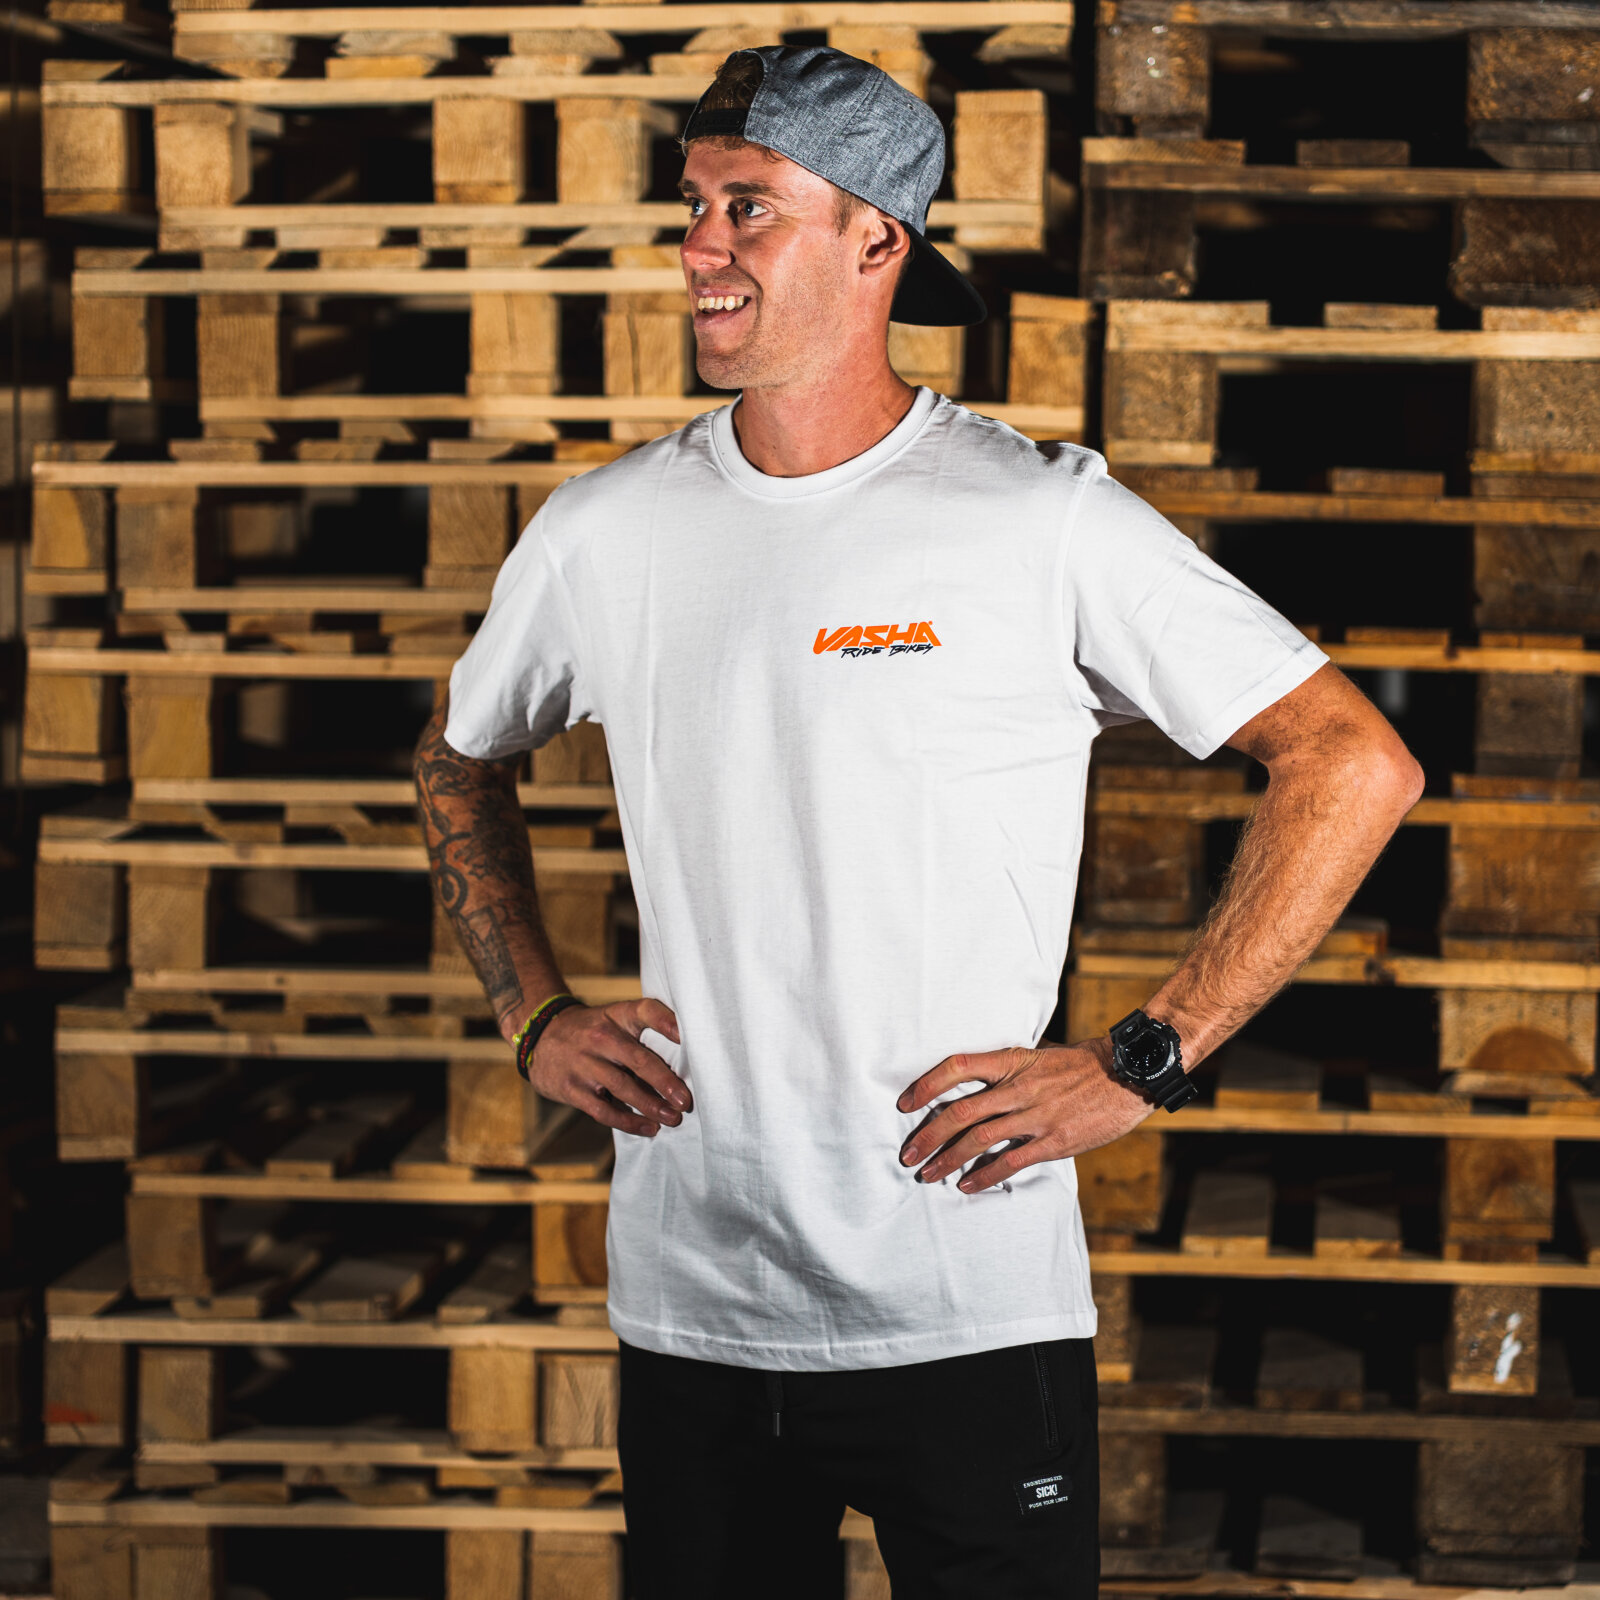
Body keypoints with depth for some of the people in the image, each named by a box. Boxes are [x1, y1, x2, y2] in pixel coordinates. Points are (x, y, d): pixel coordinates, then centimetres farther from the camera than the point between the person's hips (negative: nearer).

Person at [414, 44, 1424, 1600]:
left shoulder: (1042, 521, -7)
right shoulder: (602, 533, 5)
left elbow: (1356, 764, -6)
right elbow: (458, 766, 24)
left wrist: (1140, 1063, -9)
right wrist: (535, 1018, 10)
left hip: (973, 1314, -4)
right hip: (687, 1311, 4)